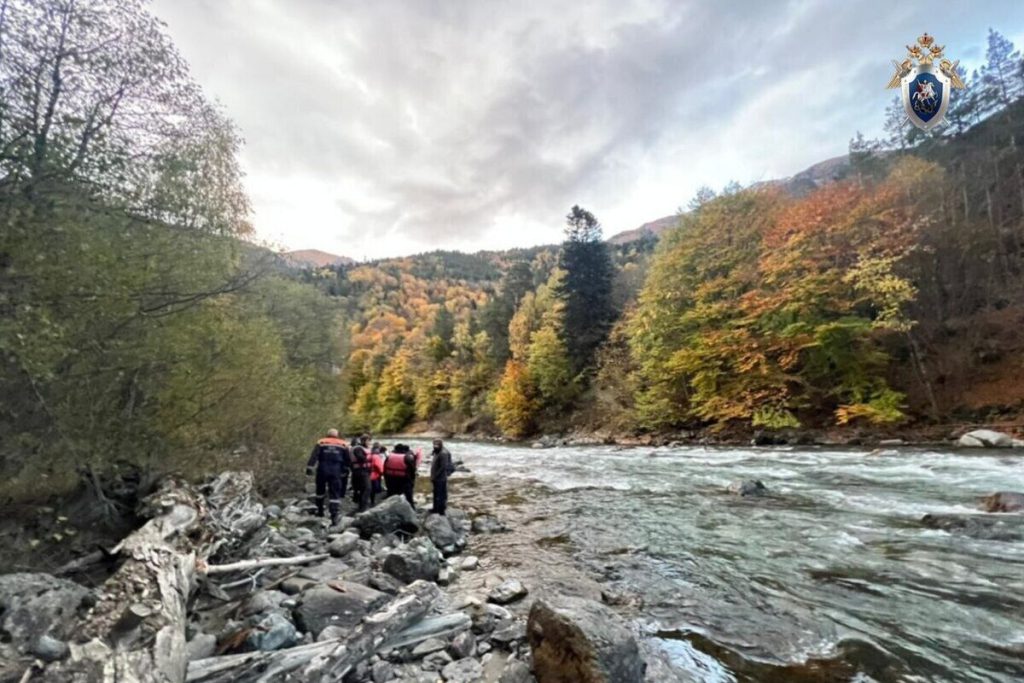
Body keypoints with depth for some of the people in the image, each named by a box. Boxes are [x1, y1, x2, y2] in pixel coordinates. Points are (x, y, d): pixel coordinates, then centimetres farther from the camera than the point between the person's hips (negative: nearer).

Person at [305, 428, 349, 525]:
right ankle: (334, 515, -10)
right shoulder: (343, 445, 11)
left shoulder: (321, 443, 8)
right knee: (335, 494, 1)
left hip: (322, 470, 0)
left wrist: (309, 468, -8)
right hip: (336, 471, 0)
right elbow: (348, 460, 14)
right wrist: (345, 472, 23)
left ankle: (320, 511, 31)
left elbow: (313, 456, -5)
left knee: (320, 490, 21)